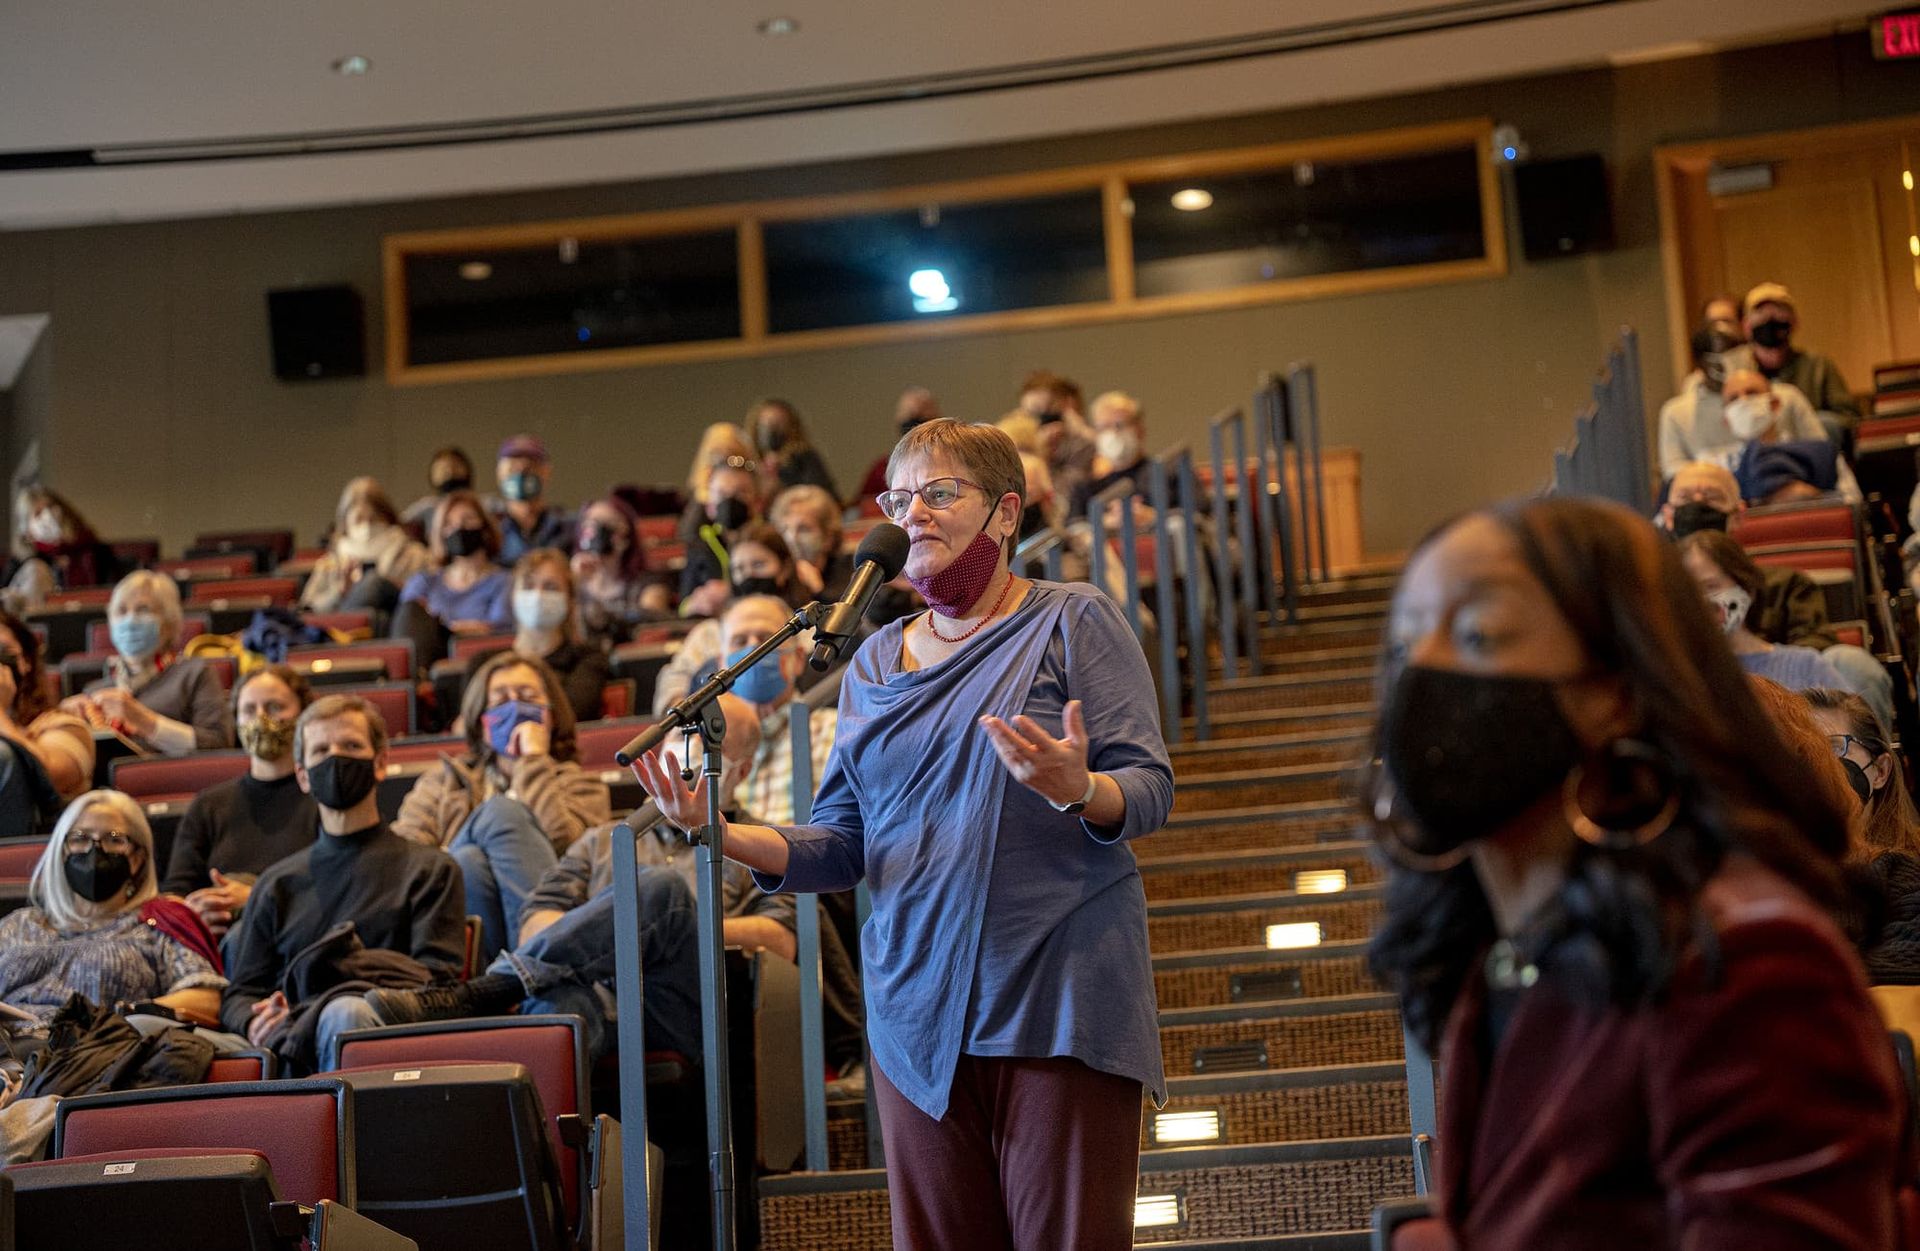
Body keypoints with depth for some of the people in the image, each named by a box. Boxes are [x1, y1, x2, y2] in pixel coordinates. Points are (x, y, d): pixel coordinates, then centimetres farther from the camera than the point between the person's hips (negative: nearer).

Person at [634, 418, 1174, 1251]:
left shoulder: (1075, 623, 2)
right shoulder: (873, 665, 15)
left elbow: (1150, 789, -7)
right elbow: (840, 845, 11)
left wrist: (1076, 789, -28)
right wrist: (720, 833, -4)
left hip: (1059, 998, -4)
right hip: (919, 1012, 5)